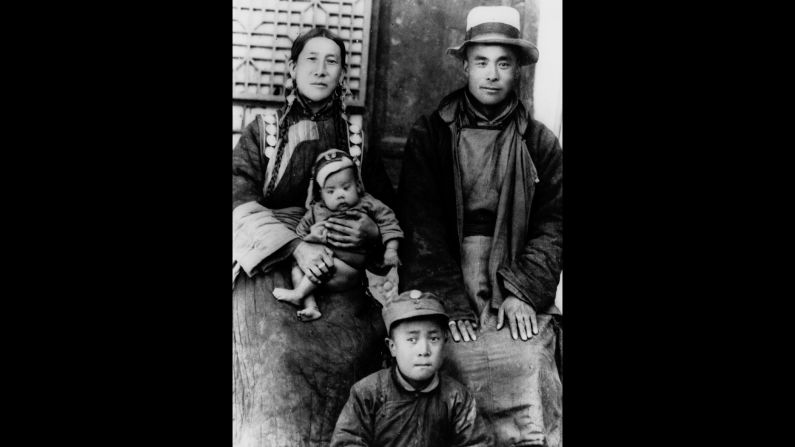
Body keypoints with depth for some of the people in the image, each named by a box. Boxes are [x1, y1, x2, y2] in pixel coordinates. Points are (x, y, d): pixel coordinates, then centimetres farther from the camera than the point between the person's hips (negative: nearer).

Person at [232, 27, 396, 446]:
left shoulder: (358, 140, 16)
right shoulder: (262, 132, 12)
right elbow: (242, 203, -1)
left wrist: (374, 231, -8)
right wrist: (296, 245, -16)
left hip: (343, 284, 1)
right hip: (272, 274, -1)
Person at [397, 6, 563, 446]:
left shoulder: (540, 142, 13)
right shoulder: (429, 134, 9)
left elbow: (552, 224, 6)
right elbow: (419, 223, 0)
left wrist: (524, 291, -8)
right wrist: (448, 299, -11)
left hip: (515, 287, 1)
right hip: (445, 284, 0)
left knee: (530, 364, -22)